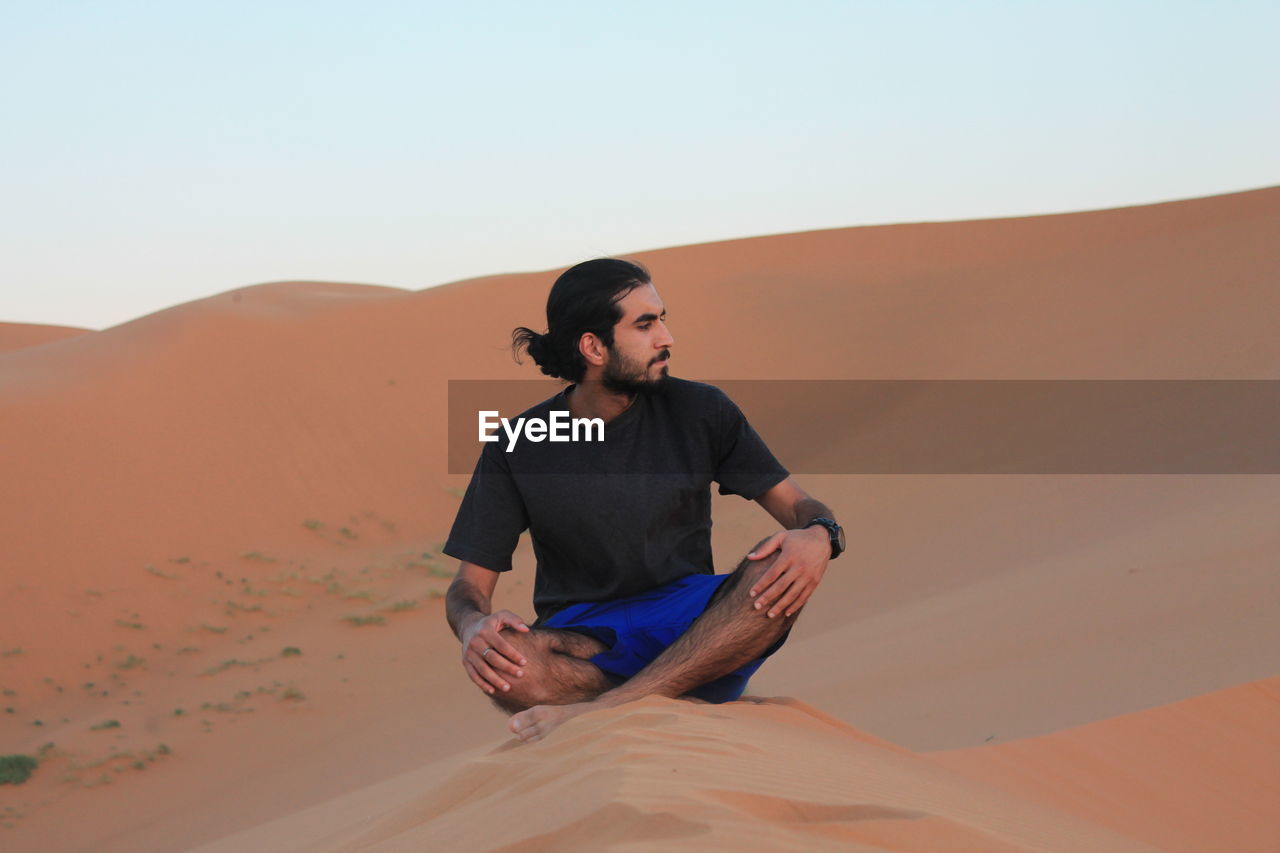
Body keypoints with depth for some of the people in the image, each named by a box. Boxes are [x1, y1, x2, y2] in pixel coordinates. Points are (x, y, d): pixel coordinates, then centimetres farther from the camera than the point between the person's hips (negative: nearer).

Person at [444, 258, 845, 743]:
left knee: (781, 569, -30)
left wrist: (820, 536, -21)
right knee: (504, 662, -34)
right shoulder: (519, 446, 1)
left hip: (693, 631, 1)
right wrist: (473, 626, -25)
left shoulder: (697, 410, 4)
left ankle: (602, 710, -38)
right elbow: (470, 583, 1)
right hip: (582, 640, -1)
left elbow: (798, 505, 6)